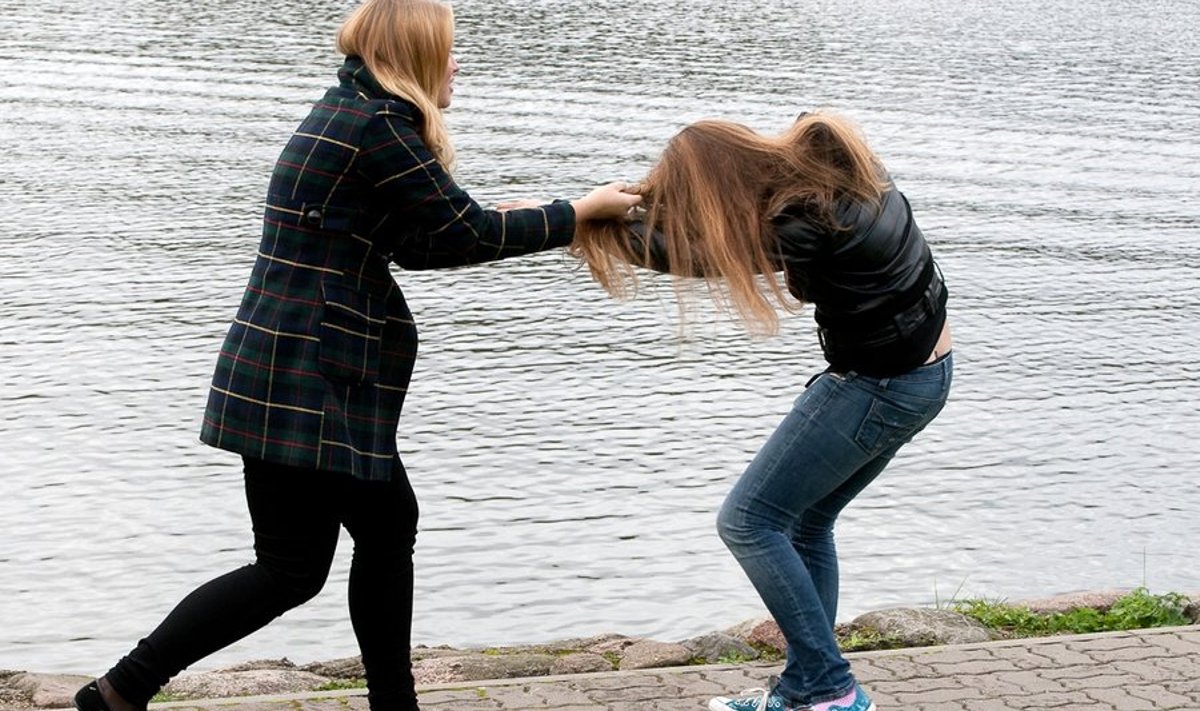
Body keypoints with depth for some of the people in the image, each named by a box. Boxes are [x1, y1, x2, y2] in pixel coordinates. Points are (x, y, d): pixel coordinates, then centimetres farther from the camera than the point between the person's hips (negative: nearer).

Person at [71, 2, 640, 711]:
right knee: (293, 568, -4)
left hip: (326, 380, 10)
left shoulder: (351, 110, 15)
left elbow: (416, 243, 20)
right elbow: (465, 233, -12)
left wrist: (534, 223, 18)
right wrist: (579, 213, 0)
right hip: (304, 384, -10)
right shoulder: (378, 123, -15)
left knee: (388, 520, 16)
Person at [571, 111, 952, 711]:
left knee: (748, 521, -1)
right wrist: (650, 197, 1)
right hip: (925, 365, 10)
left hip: (879, 385, -10)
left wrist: (600, 223, -8)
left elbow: (691, 253, -16)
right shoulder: (817, 151, -3)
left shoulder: (804, 224, -27)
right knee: (803, 522, 16)